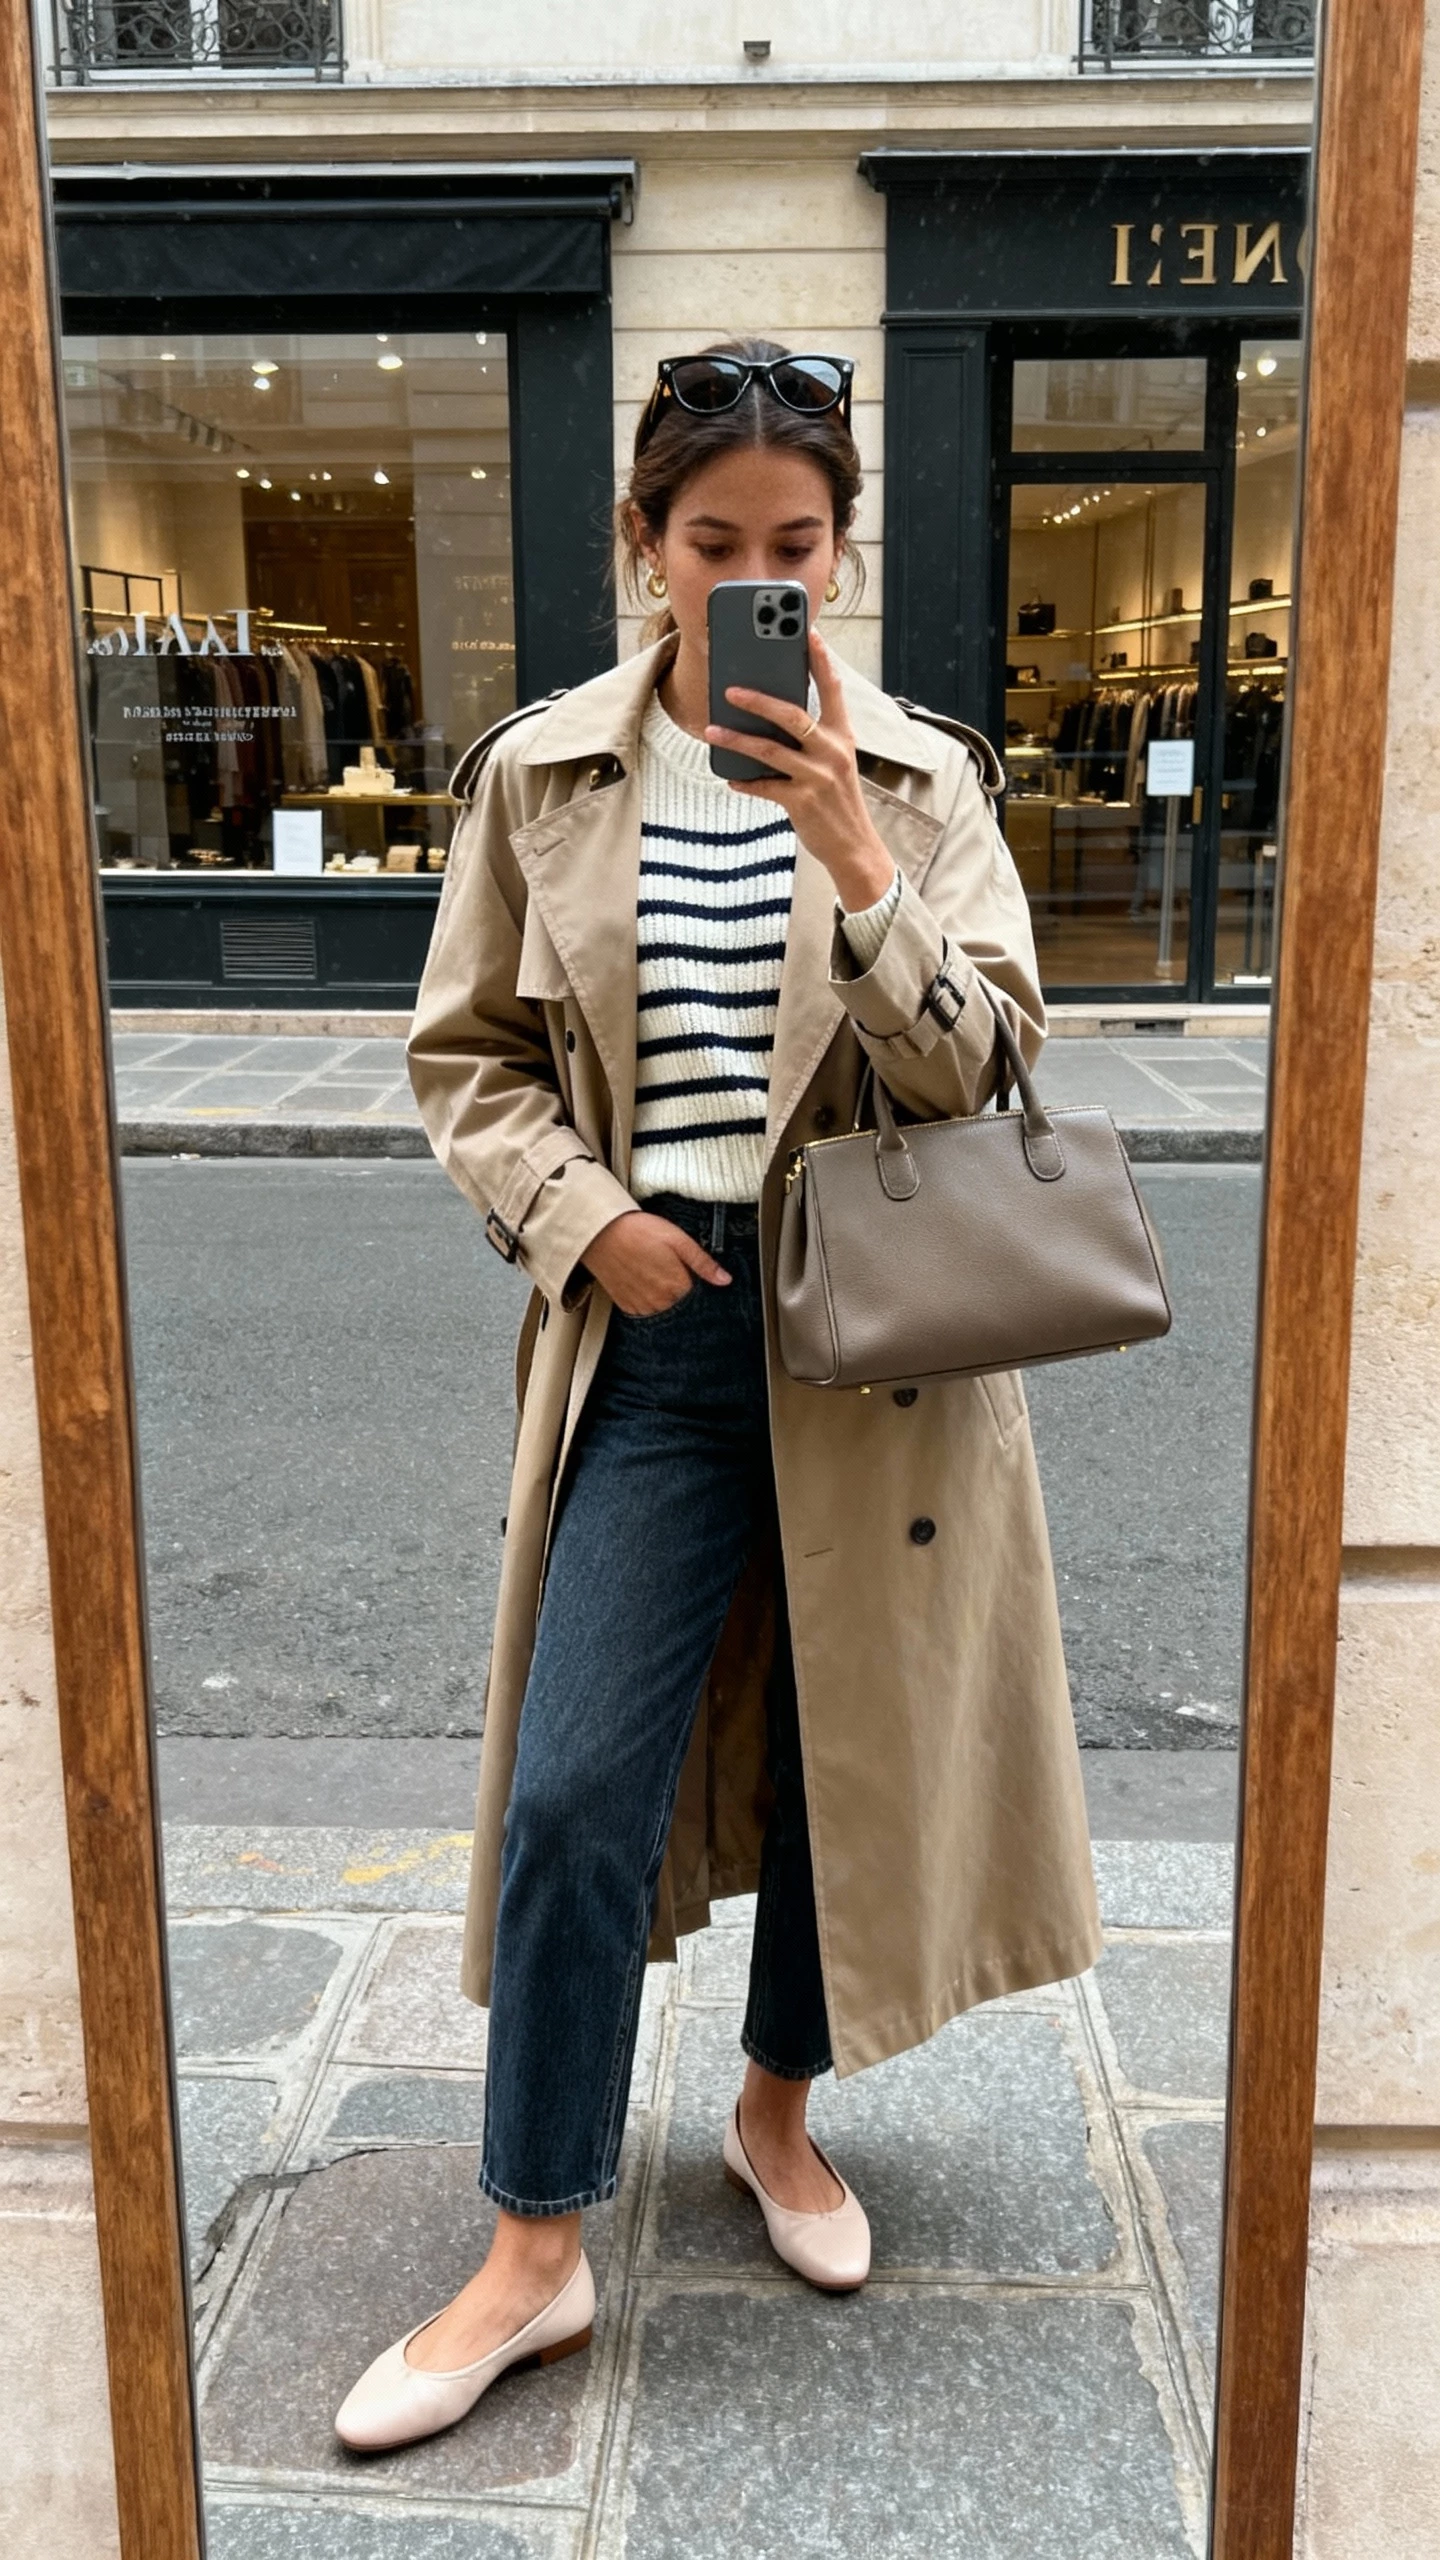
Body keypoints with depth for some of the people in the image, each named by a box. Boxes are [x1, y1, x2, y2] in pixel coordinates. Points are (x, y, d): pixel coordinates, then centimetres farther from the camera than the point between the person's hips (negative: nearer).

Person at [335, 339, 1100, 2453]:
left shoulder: (923, 779, 1)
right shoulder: (542, 773, 2)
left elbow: (977, 1069, -7)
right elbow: (468, 1055, 7)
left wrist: (850, 855, -21)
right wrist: (584, 1216, -9)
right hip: (650, 1333, 0)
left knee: (856, 1749, 13)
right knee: (574, 1788, -1)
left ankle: (780, 2109, 39)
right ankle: (534, 2255, 17)